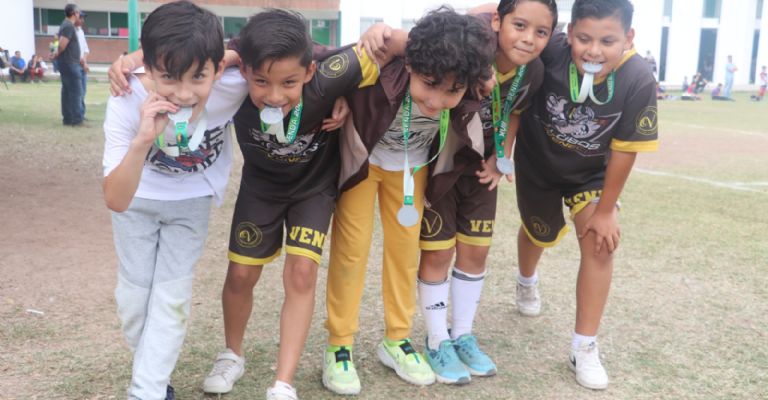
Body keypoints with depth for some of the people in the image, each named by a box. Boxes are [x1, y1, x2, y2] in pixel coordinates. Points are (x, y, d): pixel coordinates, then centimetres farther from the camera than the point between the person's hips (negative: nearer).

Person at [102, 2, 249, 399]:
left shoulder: (232, 86, -35)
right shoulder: (127, 103, -36)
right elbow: (116, 200, -39)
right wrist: (142, 140, -52)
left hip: (192, 199, 0)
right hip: (136, 197, 0)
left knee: (172, 297, -2)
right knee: (133, 294, 8)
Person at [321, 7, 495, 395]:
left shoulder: (467, 101, -32)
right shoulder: (380, 76, -42)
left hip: (411, 165, 3)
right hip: (362, 159, -3)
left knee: (405, 247, 11)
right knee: (351, 247, 1)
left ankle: (396, 339, 28)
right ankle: (338, 346, 16)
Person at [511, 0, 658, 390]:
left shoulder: (639, 80, -32)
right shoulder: (550, 51, -36)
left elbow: (624, 149, -21)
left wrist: (606, 209, -13)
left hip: (592, 171, 0)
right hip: (538, 163, 0)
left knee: (600, 243, -12)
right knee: (540, 233, 20)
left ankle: (584, 348, 3)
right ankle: (526, 282, 57)